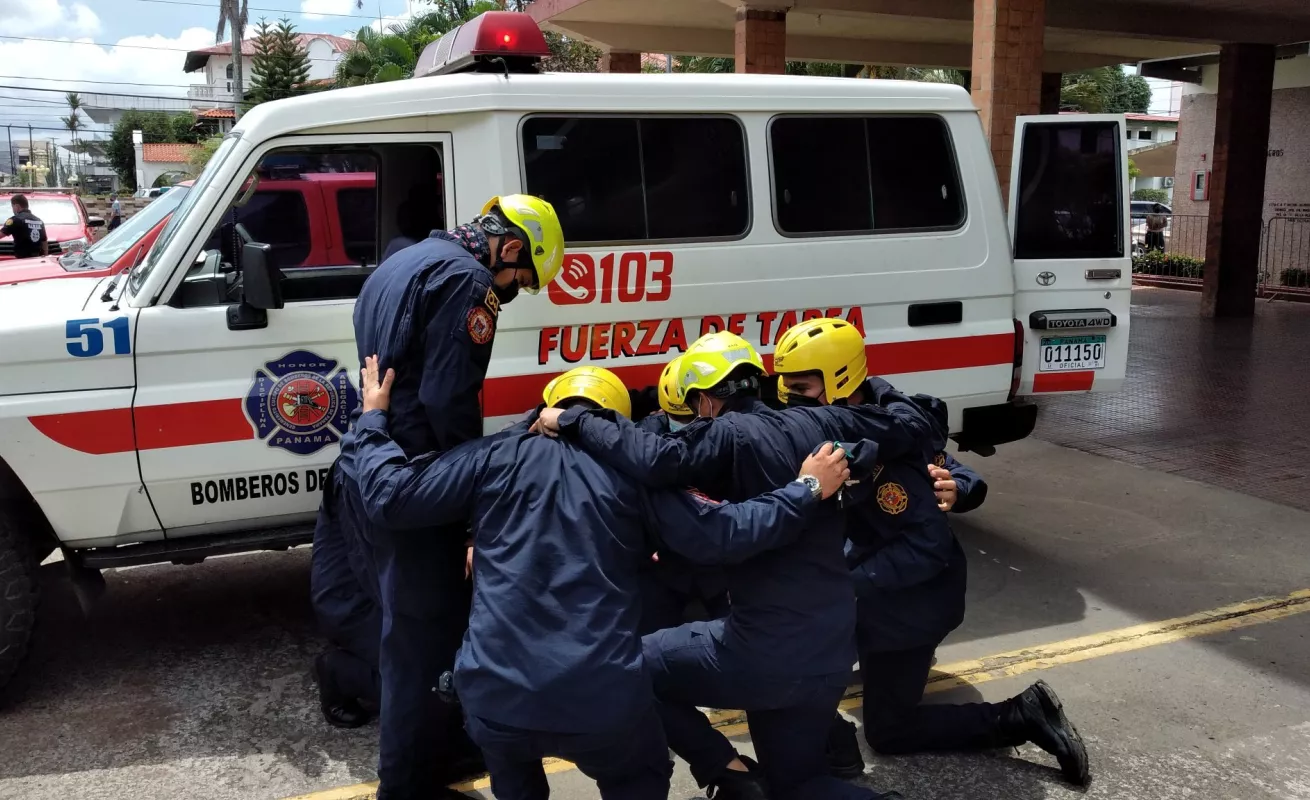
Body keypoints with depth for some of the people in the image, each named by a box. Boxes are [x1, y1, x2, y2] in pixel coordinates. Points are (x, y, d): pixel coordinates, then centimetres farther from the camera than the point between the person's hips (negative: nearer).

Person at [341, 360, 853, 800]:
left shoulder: (497, 456, 6)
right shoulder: (632, 470, 5)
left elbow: (390, 499, 5)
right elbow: (717, 537, 2)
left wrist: (372, 419, 21)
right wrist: (807, 490, 12)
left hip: (494, 693, 2)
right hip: (601, 698, -1)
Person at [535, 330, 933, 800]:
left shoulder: (729, 435, -12)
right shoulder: (819, 424, 6)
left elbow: (656, 461, -29)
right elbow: (915, 428, 13)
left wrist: (574, 420, -18)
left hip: (767, 655, -7)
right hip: (832, 657, 7)